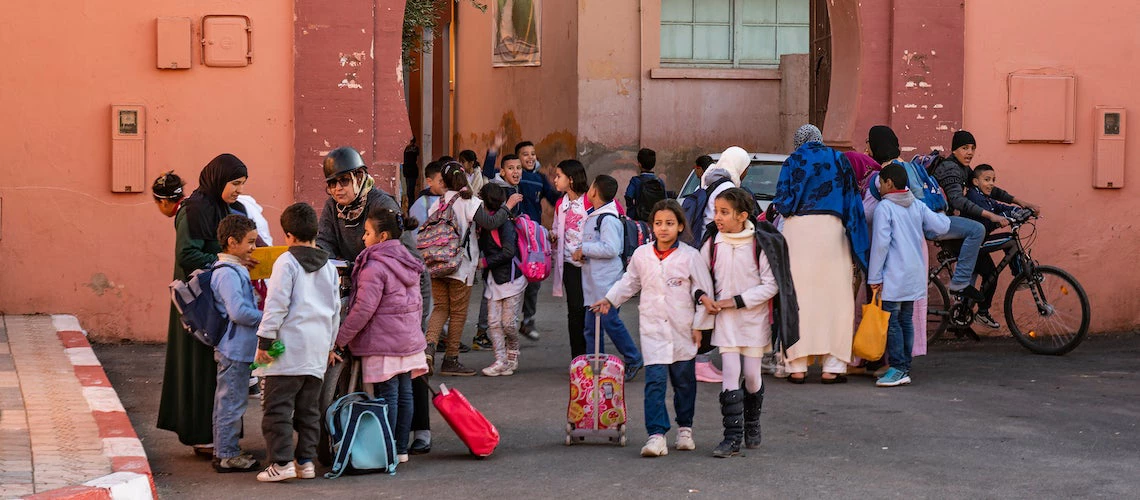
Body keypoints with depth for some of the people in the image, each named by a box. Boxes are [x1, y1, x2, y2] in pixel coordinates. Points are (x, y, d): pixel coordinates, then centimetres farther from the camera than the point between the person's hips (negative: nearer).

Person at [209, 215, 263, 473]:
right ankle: (226, 456, 2)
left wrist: (262, 315, 11)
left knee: (230, 401, 17)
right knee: (231, 401, -4)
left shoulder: (236, 270, 15)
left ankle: (226, 450, 26)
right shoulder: (228, 274, -19)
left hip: (237, 348, 11)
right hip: (235, 348, -11)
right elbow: (239, 311, -25)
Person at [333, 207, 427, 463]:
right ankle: (402, 449, 16)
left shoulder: (374, 267, -16)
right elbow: (417, 303, 18)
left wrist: (339, 341, -16)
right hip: (409, 340, 8)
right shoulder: (409, 263, 11)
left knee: (386, 395, -4)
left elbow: (364, 309, -20)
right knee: (404, 393, 10)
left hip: (383, 343, -8)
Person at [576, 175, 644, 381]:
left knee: (610, 321, -8)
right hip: (593, 282, 10)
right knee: (592, 326, 9)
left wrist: (584, 249, -16)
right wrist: (581, 253, 8)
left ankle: (634, 360, 4)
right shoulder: (593, 217, 16)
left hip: (607, 281, -10)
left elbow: (611, 248, -24)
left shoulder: (608, 219, -15)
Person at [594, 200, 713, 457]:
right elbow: (629, 282, 18)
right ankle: (656, 435, -14)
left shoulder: (690, 256, -5)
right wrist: (609, 299, 8)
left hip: (683, 329, -1)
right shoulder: (641, 255, 2)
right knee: (655, 381, -11)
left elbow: (703, 291, 0)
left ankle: (685, 429, 30)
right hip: (653, 328, 1)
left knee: (684, 381, 12)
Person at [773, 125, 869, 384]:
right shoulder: (839, 160, 11)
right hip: (832, 229, 1)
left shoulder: (792, 162, 6)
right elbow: (852, 200, 8)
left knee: (798, 297, 3)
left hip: (798, 229, -1)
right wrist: (857, 246, 10)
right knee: (835, 297, 4)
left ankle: (797, 366, 3)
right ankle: (833, 366, 2)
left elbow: (782, 202, -2)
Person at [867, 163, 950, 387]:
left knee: (891, 321, -5)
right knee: (906, 320, 11)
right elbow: (941, 226, 8)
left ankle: (898, 368, -8)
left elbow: (881, 243, -14)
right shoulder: (917, 205, 9)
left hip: (894, 276, -7)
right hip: (914, 275, 7)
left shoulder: (885, 207, -10)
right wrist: (943, 217, 32)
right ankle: (905, 368, 13)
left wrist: (875, 276, -11)